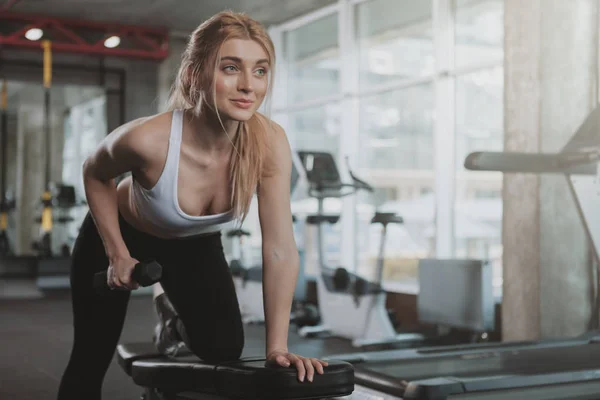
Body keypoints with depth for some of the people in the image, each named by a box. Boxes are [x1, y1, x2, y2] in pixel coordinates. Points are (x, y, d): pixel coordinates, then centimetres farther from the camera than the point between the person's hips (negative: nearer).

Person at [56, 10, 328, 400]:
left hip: (195, 244, 2)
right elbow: (96, 175, -14)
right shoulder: (148, 138, -38)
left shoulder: (270, 142, -31)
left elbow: (281, 249, -28)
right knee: (90, 360, 7)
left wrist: (278, 346, -30)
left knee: (224, 350, -7)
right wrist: (118, 254, -14)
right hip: (120, 234, -2)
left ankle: (173, 309, 23)